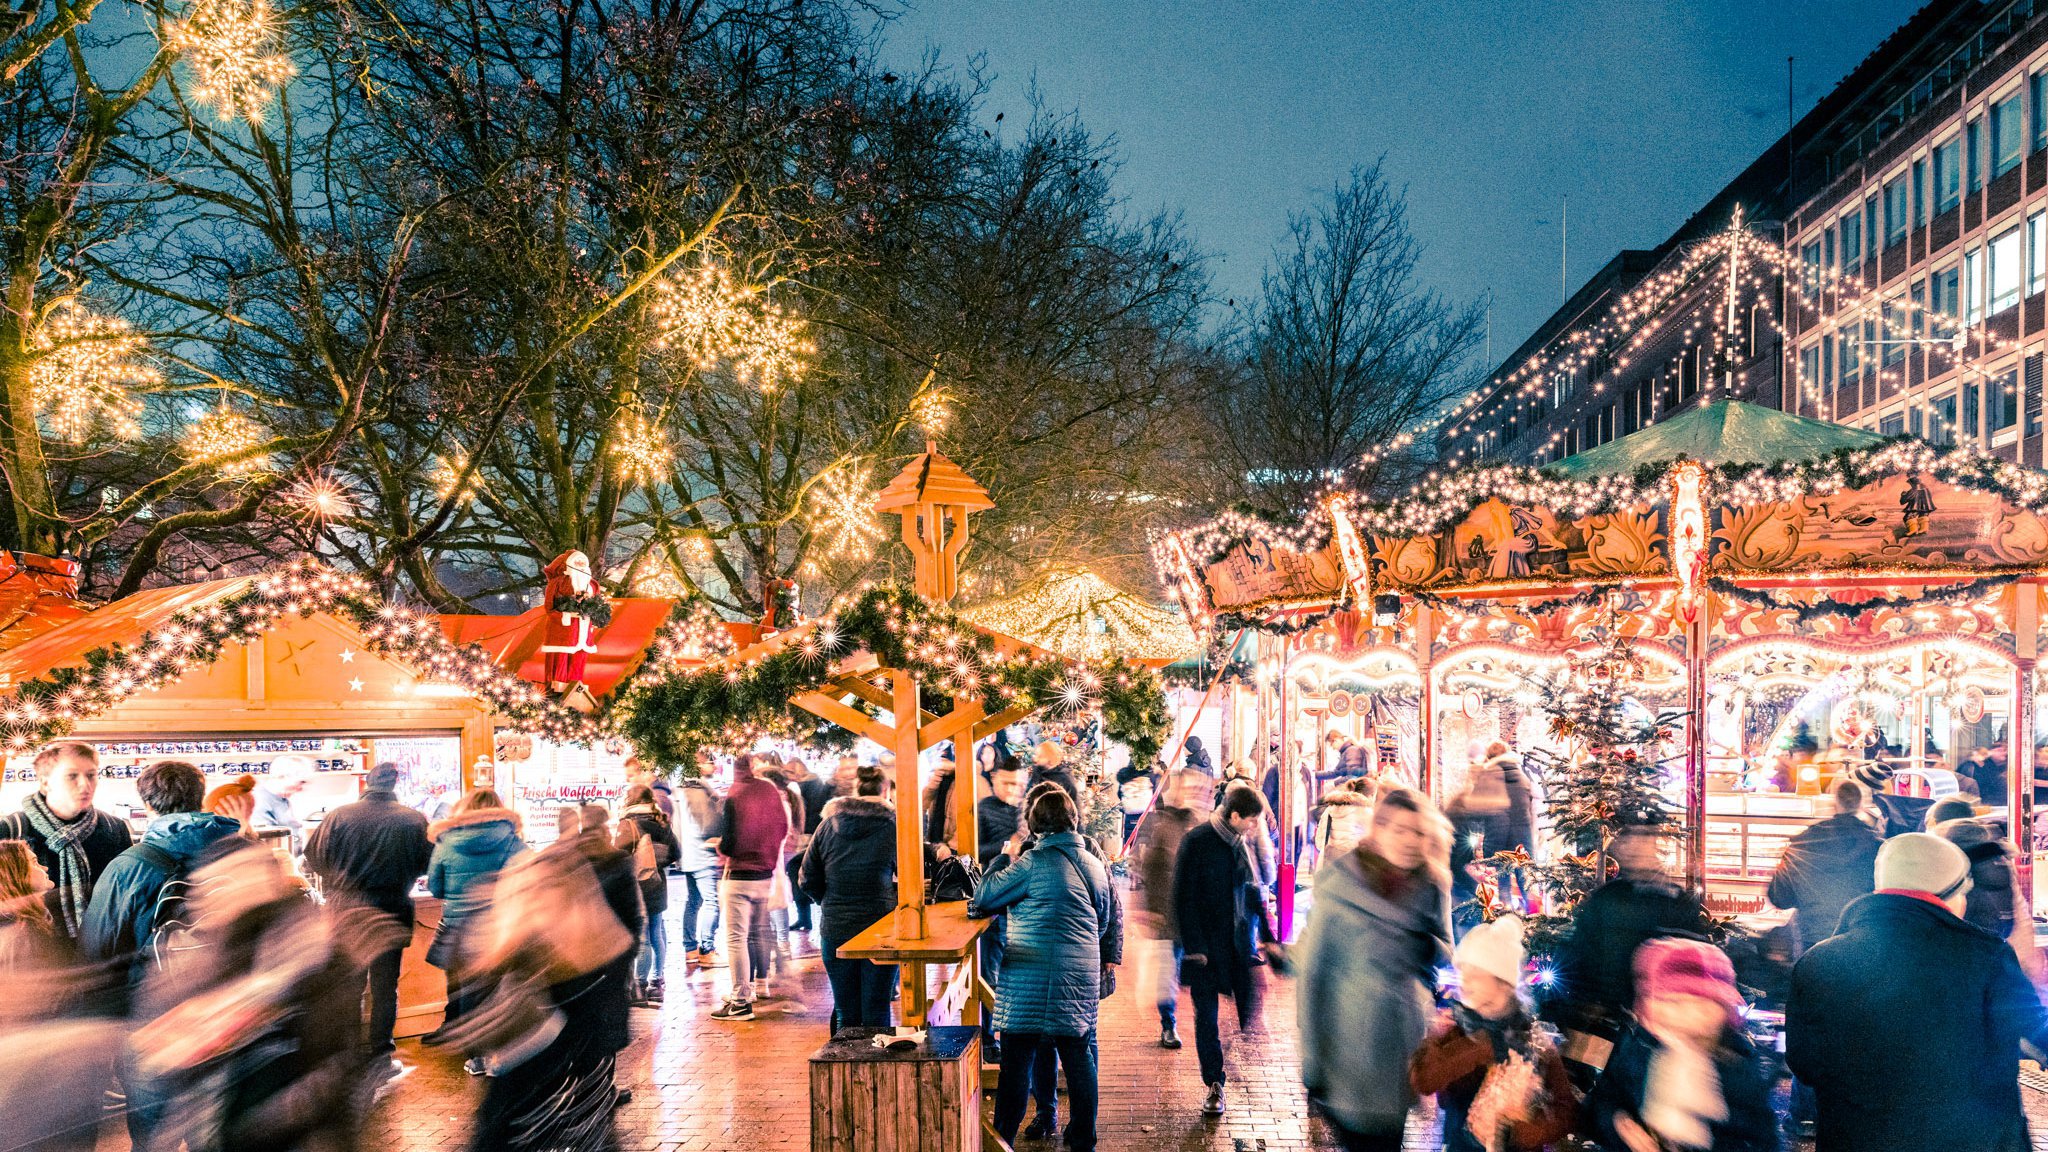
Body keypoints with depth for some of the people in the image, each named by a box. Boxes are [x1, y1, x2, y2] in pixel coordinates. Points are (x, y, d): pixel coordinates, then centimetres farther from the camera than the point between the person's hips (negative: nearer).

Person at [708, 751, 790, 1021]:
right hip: (766, 875, 6)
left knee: (736, 938, -3)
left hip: (738, 876, -6)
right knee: (760, 932, 21)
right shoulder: (771, 791, 2)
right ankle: (761, 984, 33)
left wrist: (720, 847, 5)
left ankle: (741, 1001, -4)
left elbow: (728, 842, -16)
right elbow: (783, 829, 10)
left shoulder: (733, 797, -15)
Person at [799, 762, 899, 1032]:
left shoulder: (828, 825, 2)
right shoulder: (892, 827, -7)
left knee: (845, 1015, 11)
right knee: (876, 1015, 5)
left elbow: (807, 880, 6)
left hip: (835, 931, 3)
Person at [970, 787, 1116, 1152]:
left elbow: (983, 898, -6)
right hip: (1081, 976, 6)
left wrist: (1006, 857, 6)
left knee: (1017, 1060, 2)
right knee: (1079, 1057, 13)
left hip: (1032, 978, -6)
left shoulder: (1034, 862, -12)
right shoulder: (1095, 864, 9)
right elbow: (1103, 923, 19)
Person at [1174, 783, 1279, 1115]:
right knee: (1207, 1016, 3)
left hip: (1240, 944, 5)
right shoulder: (1197, 841, -12)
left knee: (1253, 1012, -2)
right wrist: (1193, 946, -15)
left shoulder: (1241, 843, 8)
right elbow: (1184, 897, -12)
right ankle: (1214, 1085, 14)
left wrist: (1265, 935, 12)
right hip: (1206, 946, -5)